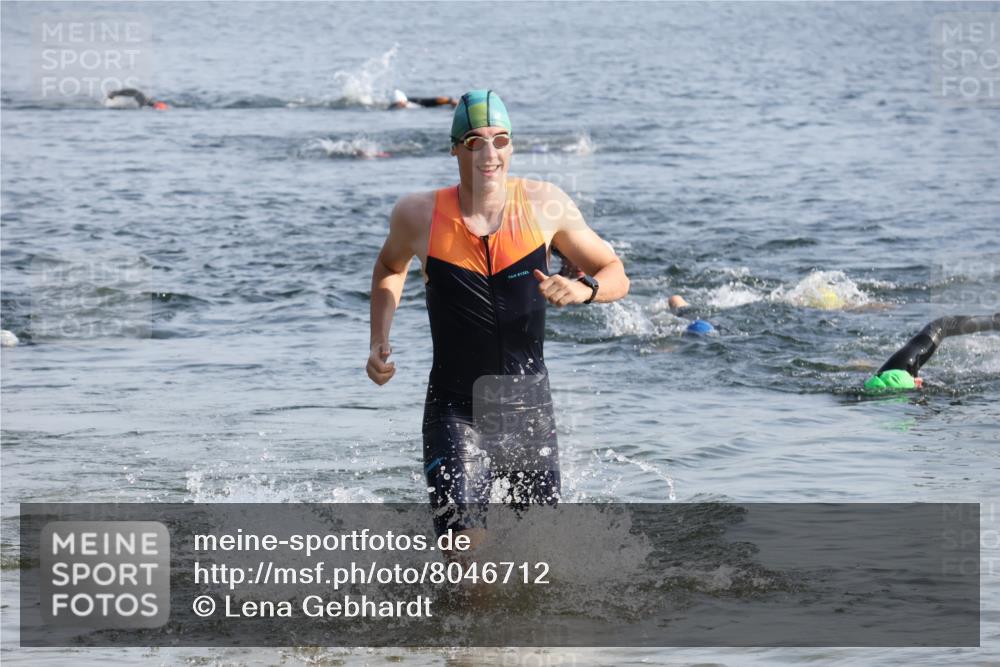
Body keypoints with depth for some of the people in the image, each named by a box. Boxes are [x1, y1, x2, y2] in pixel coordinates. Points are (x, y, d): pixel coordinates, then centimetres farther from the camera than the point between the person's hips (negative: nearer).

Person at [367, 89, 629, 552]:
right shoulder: (419, 216, -8)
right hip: (456, 411, -2)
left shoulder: (544, 206, -7)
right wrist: (379, 343, 3)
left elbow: (615, 275, 3)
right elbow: (390, 269, 15)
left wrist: (582, 289, -19)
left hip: (529, 409, 2)